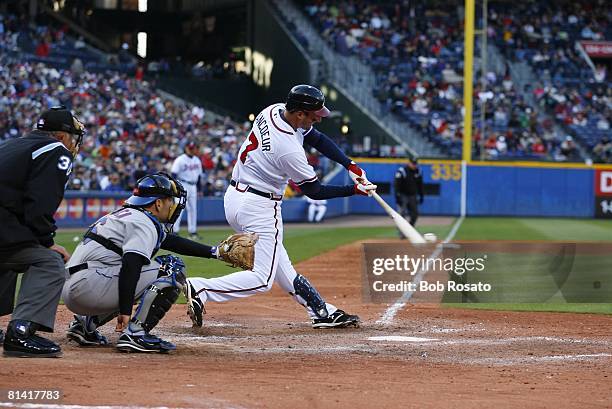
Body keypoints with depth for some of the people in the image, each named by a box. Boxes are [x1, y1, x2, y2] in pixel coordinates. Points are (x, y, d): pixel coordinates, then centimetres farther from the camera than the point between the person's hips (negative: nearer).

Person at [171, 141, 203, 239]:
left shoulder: (197, 160, 13)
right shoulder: (180, 160, -8)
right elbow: (174, 174, -12)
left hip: (193, 186, 7)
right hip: (183, 186, -7)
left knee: (193, 209, 9)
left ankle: (193, 232, 15)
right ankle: (175, 231, -11)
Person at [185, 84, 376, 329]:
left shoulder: (275, 111, -2)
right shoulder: (289, 149, -27)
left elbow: (317, 138, 11)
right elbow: (314, 191, -13)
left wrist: (350, 165, 3)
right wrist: (354, 190, -4)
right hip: (259, 208, -10)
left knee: (279, 265, 16)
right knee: (262, 279, -7)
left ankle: (322, 312, 26)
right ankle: (199, 290, -17)